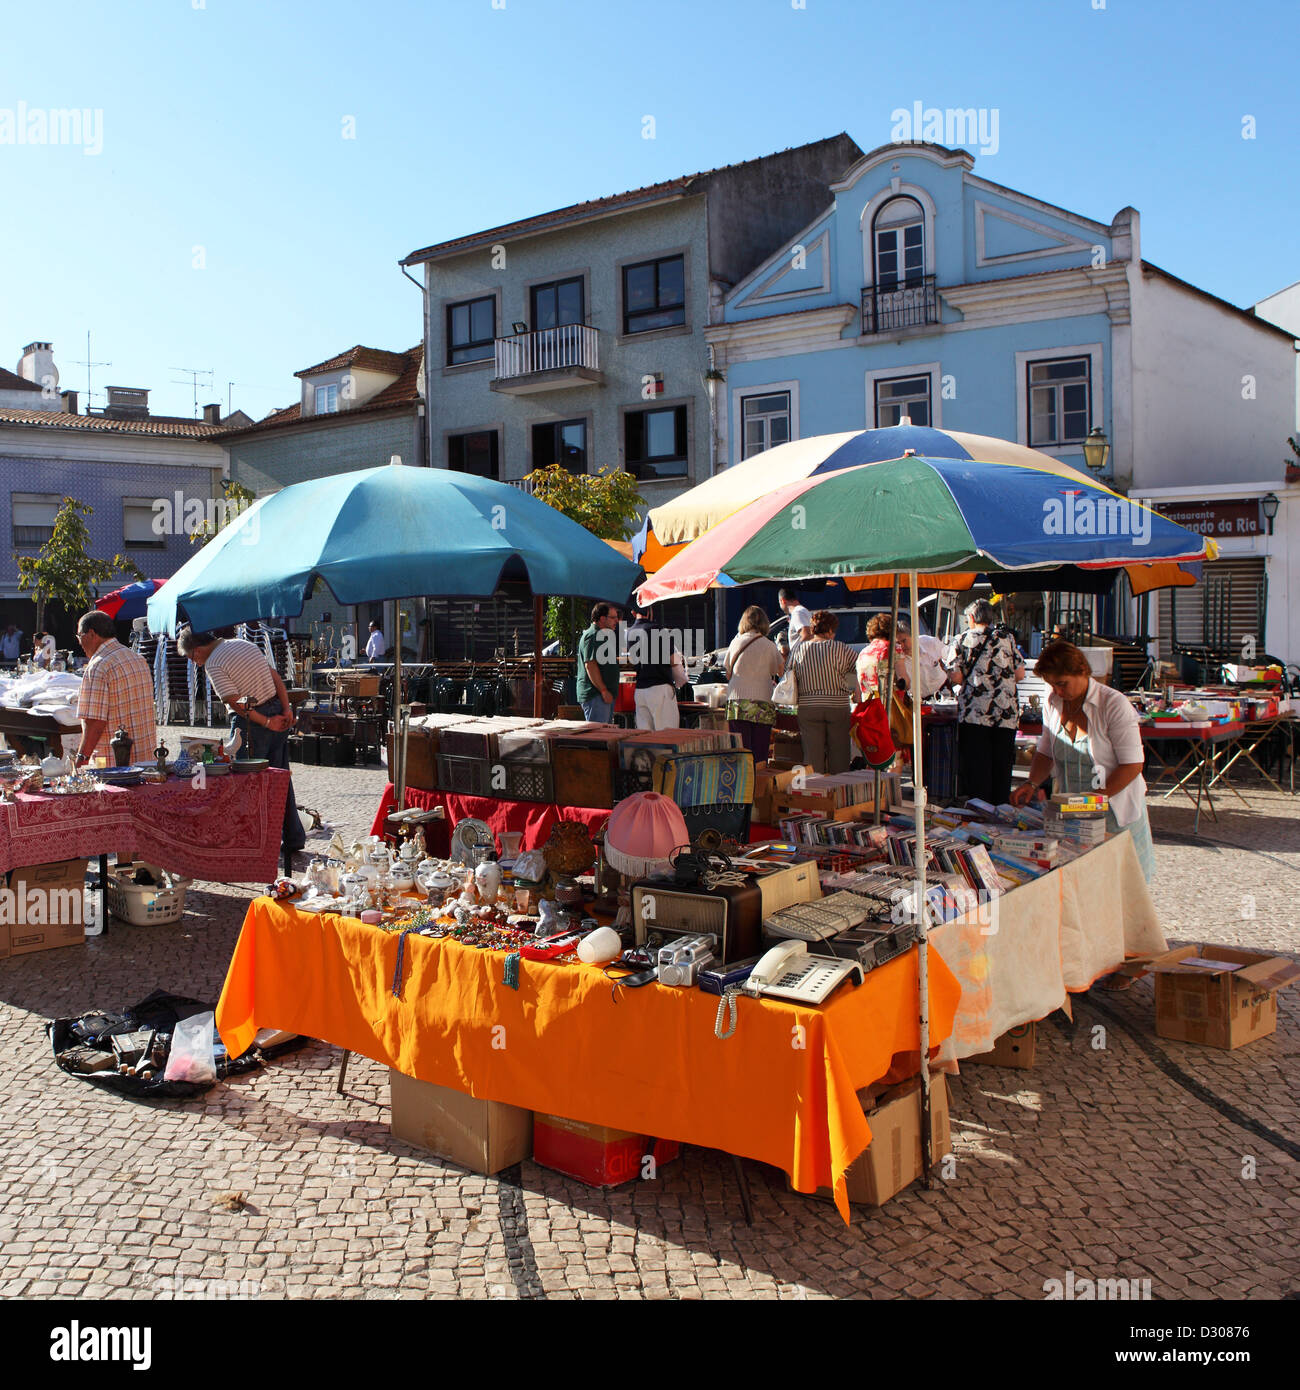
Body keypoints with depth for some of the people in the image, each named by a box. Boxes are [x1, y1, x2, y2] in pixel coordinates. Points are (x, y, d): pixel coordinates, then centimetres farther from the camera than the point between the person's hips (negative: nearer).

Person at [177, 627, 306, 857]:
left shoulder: (213, 664, -11)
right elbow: (276, 677, 9)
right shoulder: (243, 644, 13)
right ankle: (293, 837, 19)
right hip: (278, 714, 8)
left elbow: (235, 703, -18)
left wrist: (266, 722, -11)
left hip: (252, 723, -8)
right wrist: (286, 709, 1)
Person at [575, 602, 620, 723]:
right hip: (595, 695, -11)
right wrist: (604, 690, -22)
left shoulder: (603, 635, 21)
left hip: (606, 695, 11)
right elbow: (590, 665, -22)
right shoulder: (592, 636, -14)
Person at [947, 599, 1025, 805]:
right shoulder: (1007, 638, 8)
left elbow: (956, 677, -5)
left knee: (975, 766, 2)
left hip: (974, 712, -2)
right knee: (1001, 766, 8)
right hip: (1006, 713, 2)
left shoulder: (963, 639, 3)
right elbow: (1020, 674, 6)